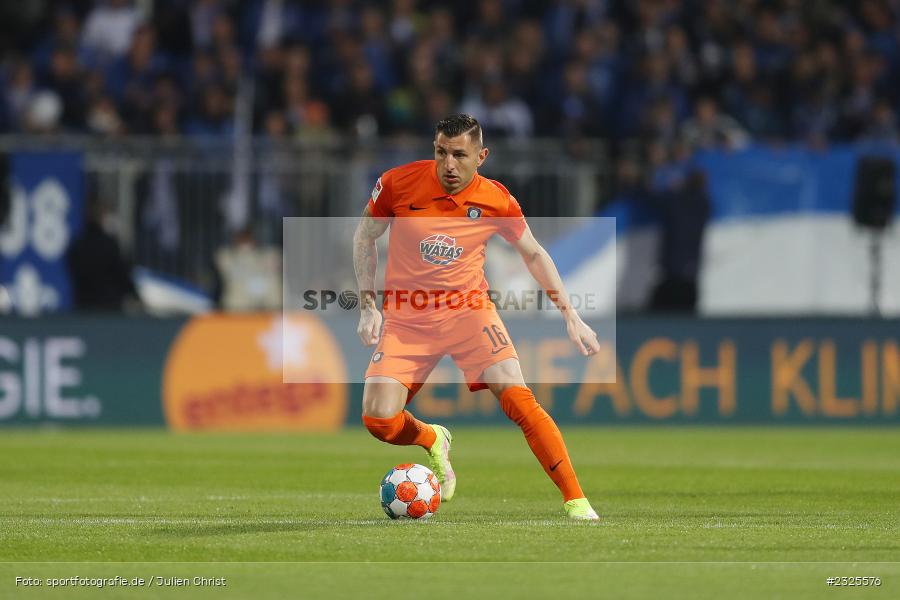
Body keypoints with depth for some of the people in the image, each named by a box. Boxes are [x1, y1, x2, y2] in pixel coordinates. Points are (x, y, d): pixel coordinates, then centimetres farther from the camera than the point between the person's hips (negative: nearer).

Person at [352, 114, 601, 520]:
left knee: (518, 399, -20)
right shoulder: (398, 183, -10)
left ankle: (575, 501, -13)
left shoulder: (496, 201, -8)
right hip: (406, 319, 1)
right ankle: (432, 440, 23)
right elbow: (364, 238, 6)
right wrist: (368, 306, -2)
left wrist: (570, 316, 4)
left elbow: (533, 254, 9)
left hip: (469, 310, -1)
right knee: (378, 420, -14)